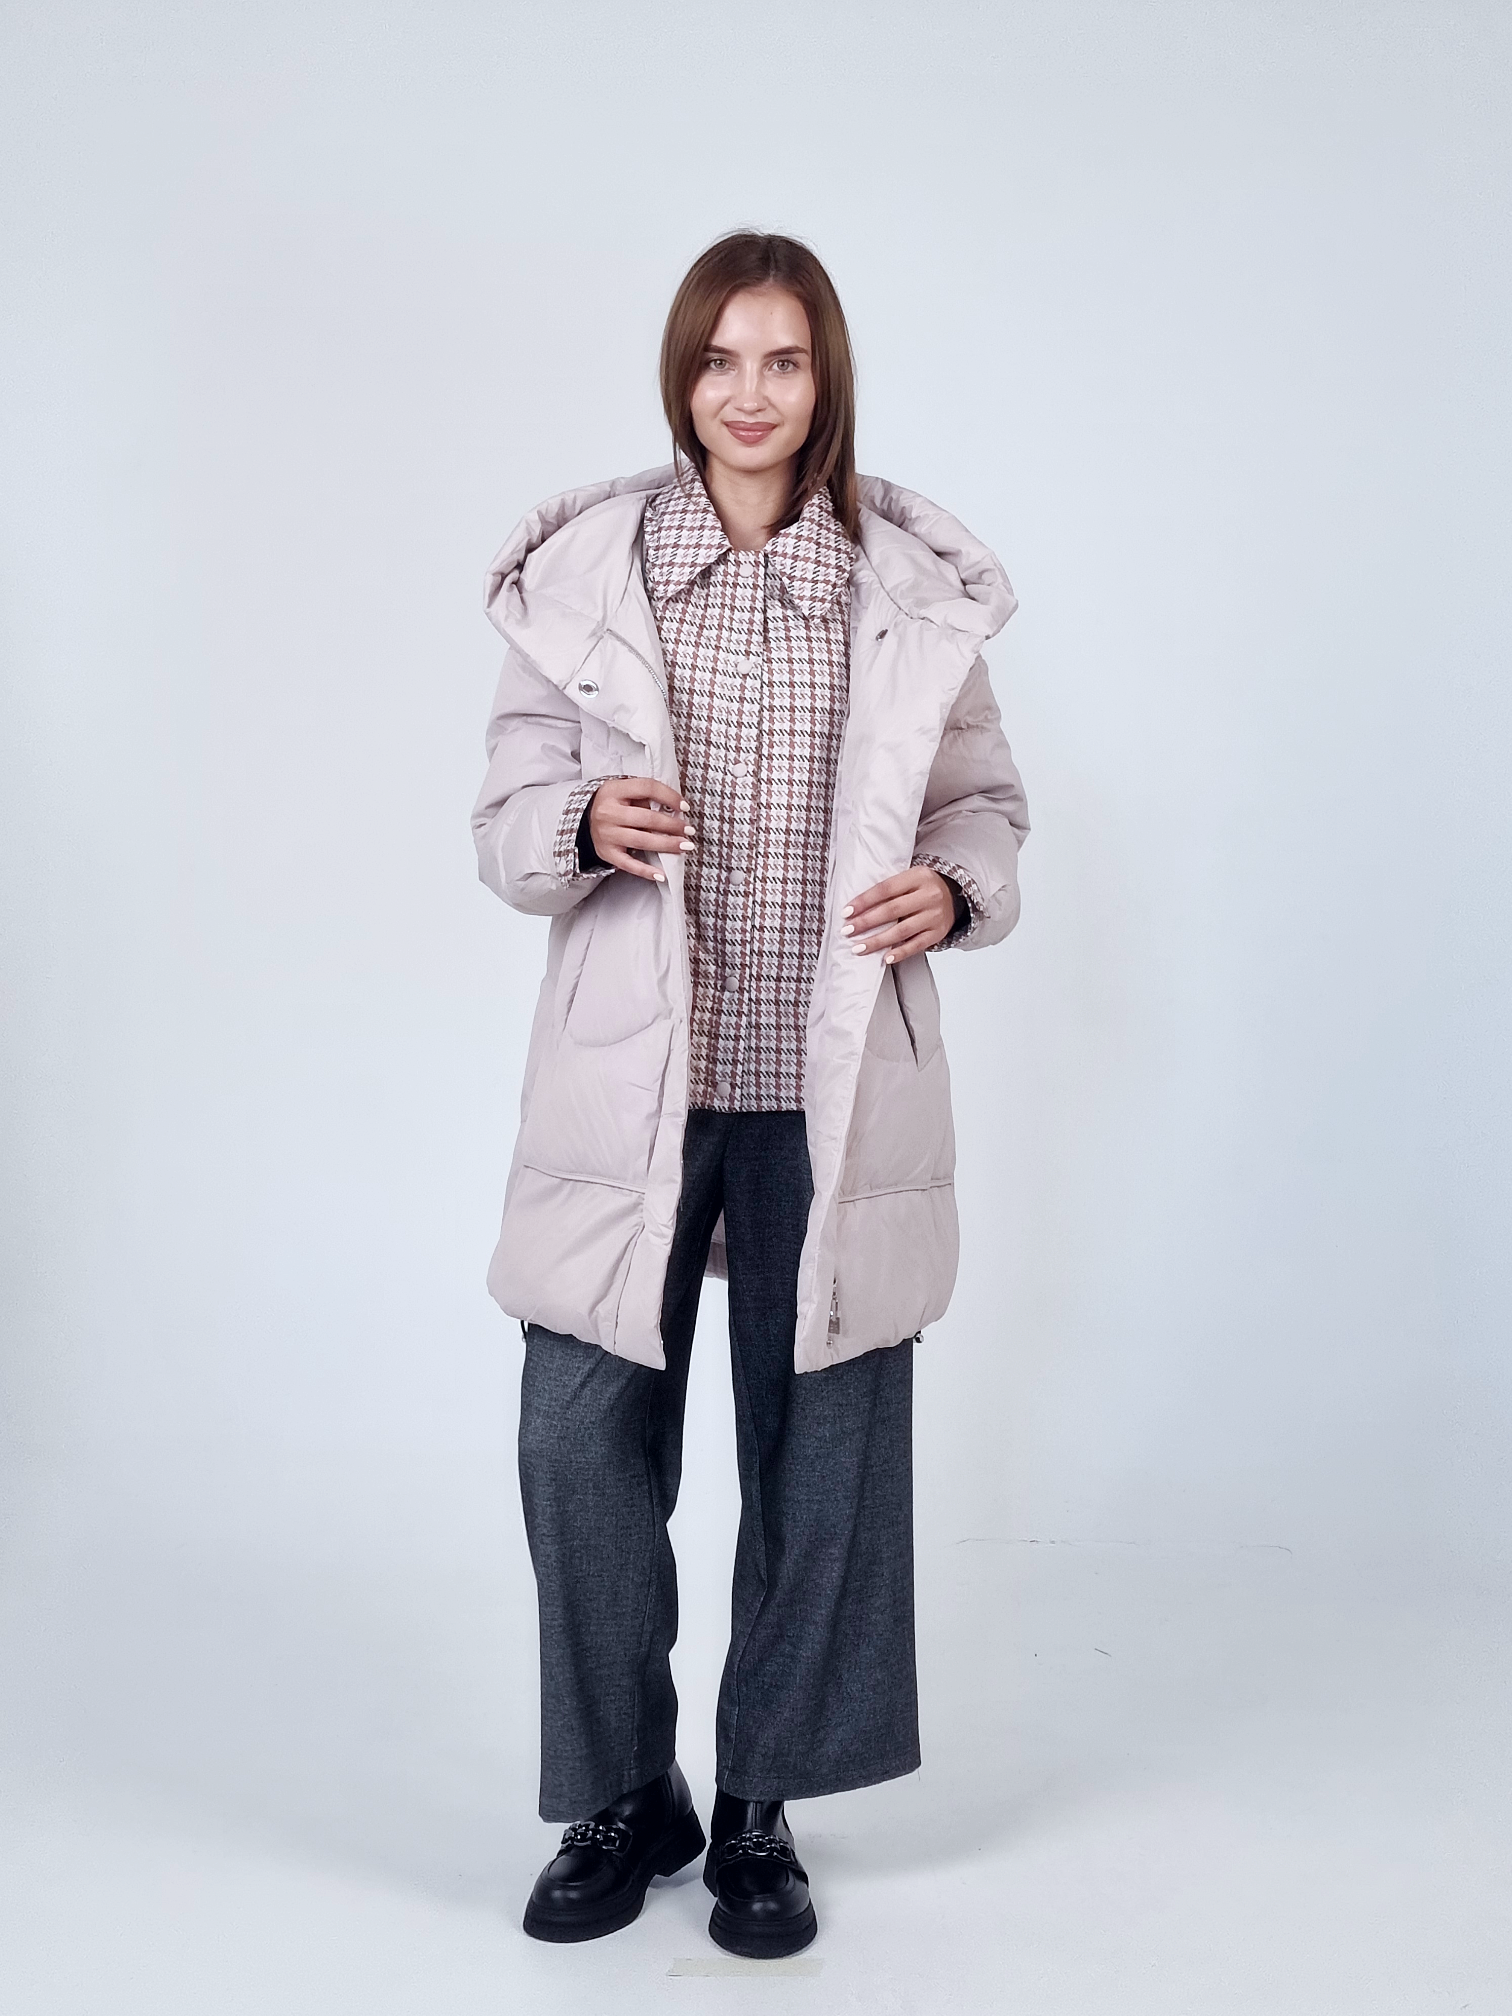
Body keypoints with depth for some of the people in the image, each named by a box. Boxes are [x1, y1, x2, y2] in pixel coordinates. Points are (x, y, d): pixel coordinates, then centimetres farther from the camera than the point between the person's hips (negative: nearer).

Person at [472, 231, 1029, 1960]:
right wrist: (586, 826, -17)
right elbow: (505, 822, 5)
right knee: (580, 1440, 1)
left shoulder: (915, 587, 4)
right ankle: (623, 1796, 25)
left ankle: (760, 1808, 29)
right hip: (631, 1083, 0)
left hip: (833, 1088, 1)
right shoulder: (582, 574, 3)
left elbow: (986, 800, 12)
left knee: (822, 1455, 7)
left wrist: (954, 889, -9)